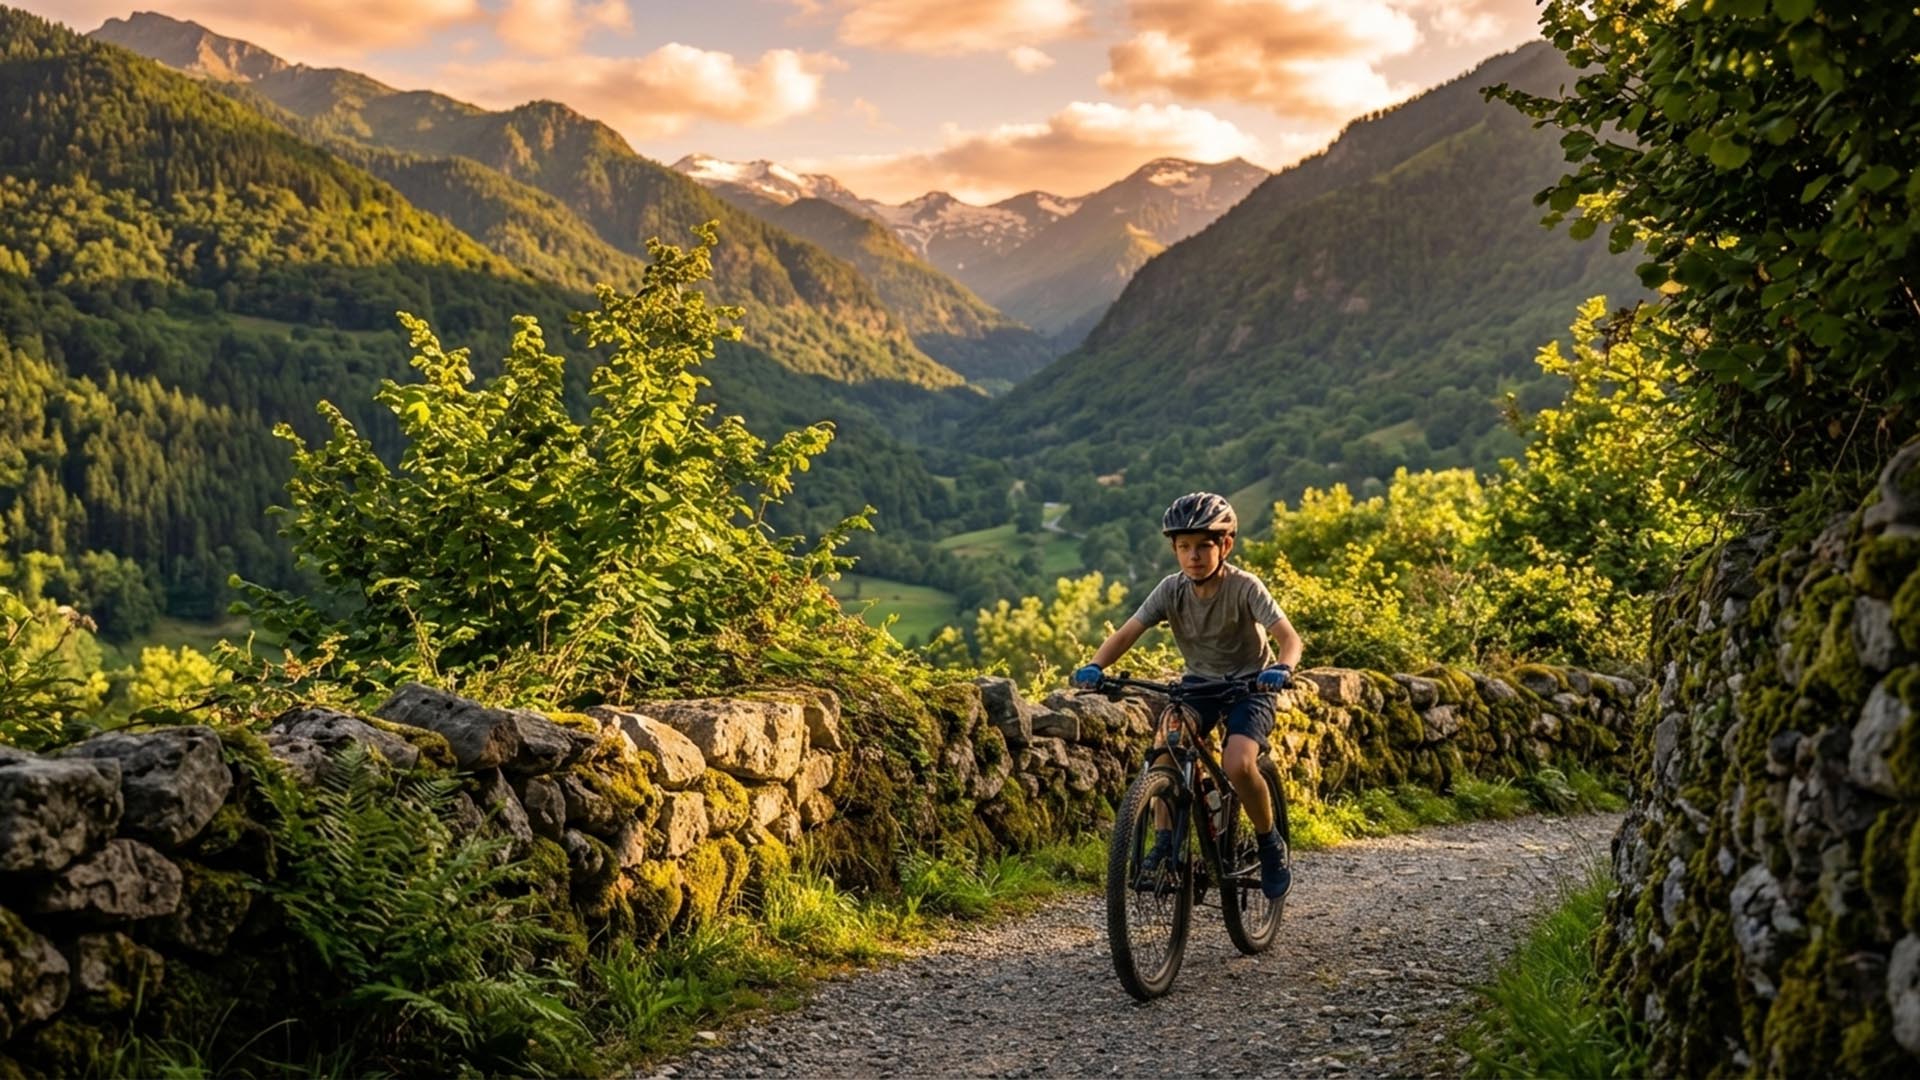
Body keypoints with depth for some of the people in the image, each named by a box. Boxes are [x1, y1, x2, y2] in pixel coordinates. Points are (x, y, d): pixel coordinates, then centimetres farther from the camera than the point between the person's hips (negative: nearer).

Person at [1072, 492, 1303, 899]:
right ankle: (1164, 843, -10)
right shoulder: (1171, 589, -12)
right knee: (1164, 746, -23)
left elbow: (1289, 638, -30)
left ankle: (1271, 845, -1)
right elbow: (1127, 632, -17)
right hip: (1199, 681, 4)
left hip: (1248, 683, -4)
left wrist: (1281, 669, -52)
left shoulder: (1244, 587, -22)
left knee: (1237, 763, -27)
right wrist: (1094, 667, -36)